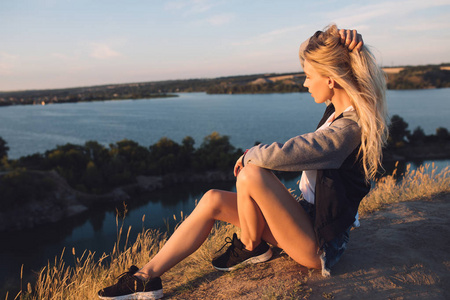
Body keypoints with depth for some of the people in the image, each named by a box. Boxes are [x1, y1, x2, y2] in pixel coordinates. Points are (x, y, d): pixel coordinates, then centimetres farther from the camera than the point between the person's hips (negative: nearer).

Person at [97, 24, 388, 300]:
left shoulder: (349, 129, -26)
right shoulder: (340, 109, 1)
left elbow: (277, 155, -34)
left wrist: (249, 155, -13)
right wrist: (346, 41, -3)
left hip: (318, 245, -9)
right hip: (306, 217, 9)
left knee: (251, 175, -30)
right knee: (212, 200, -4)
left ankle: (251, 247, 1)